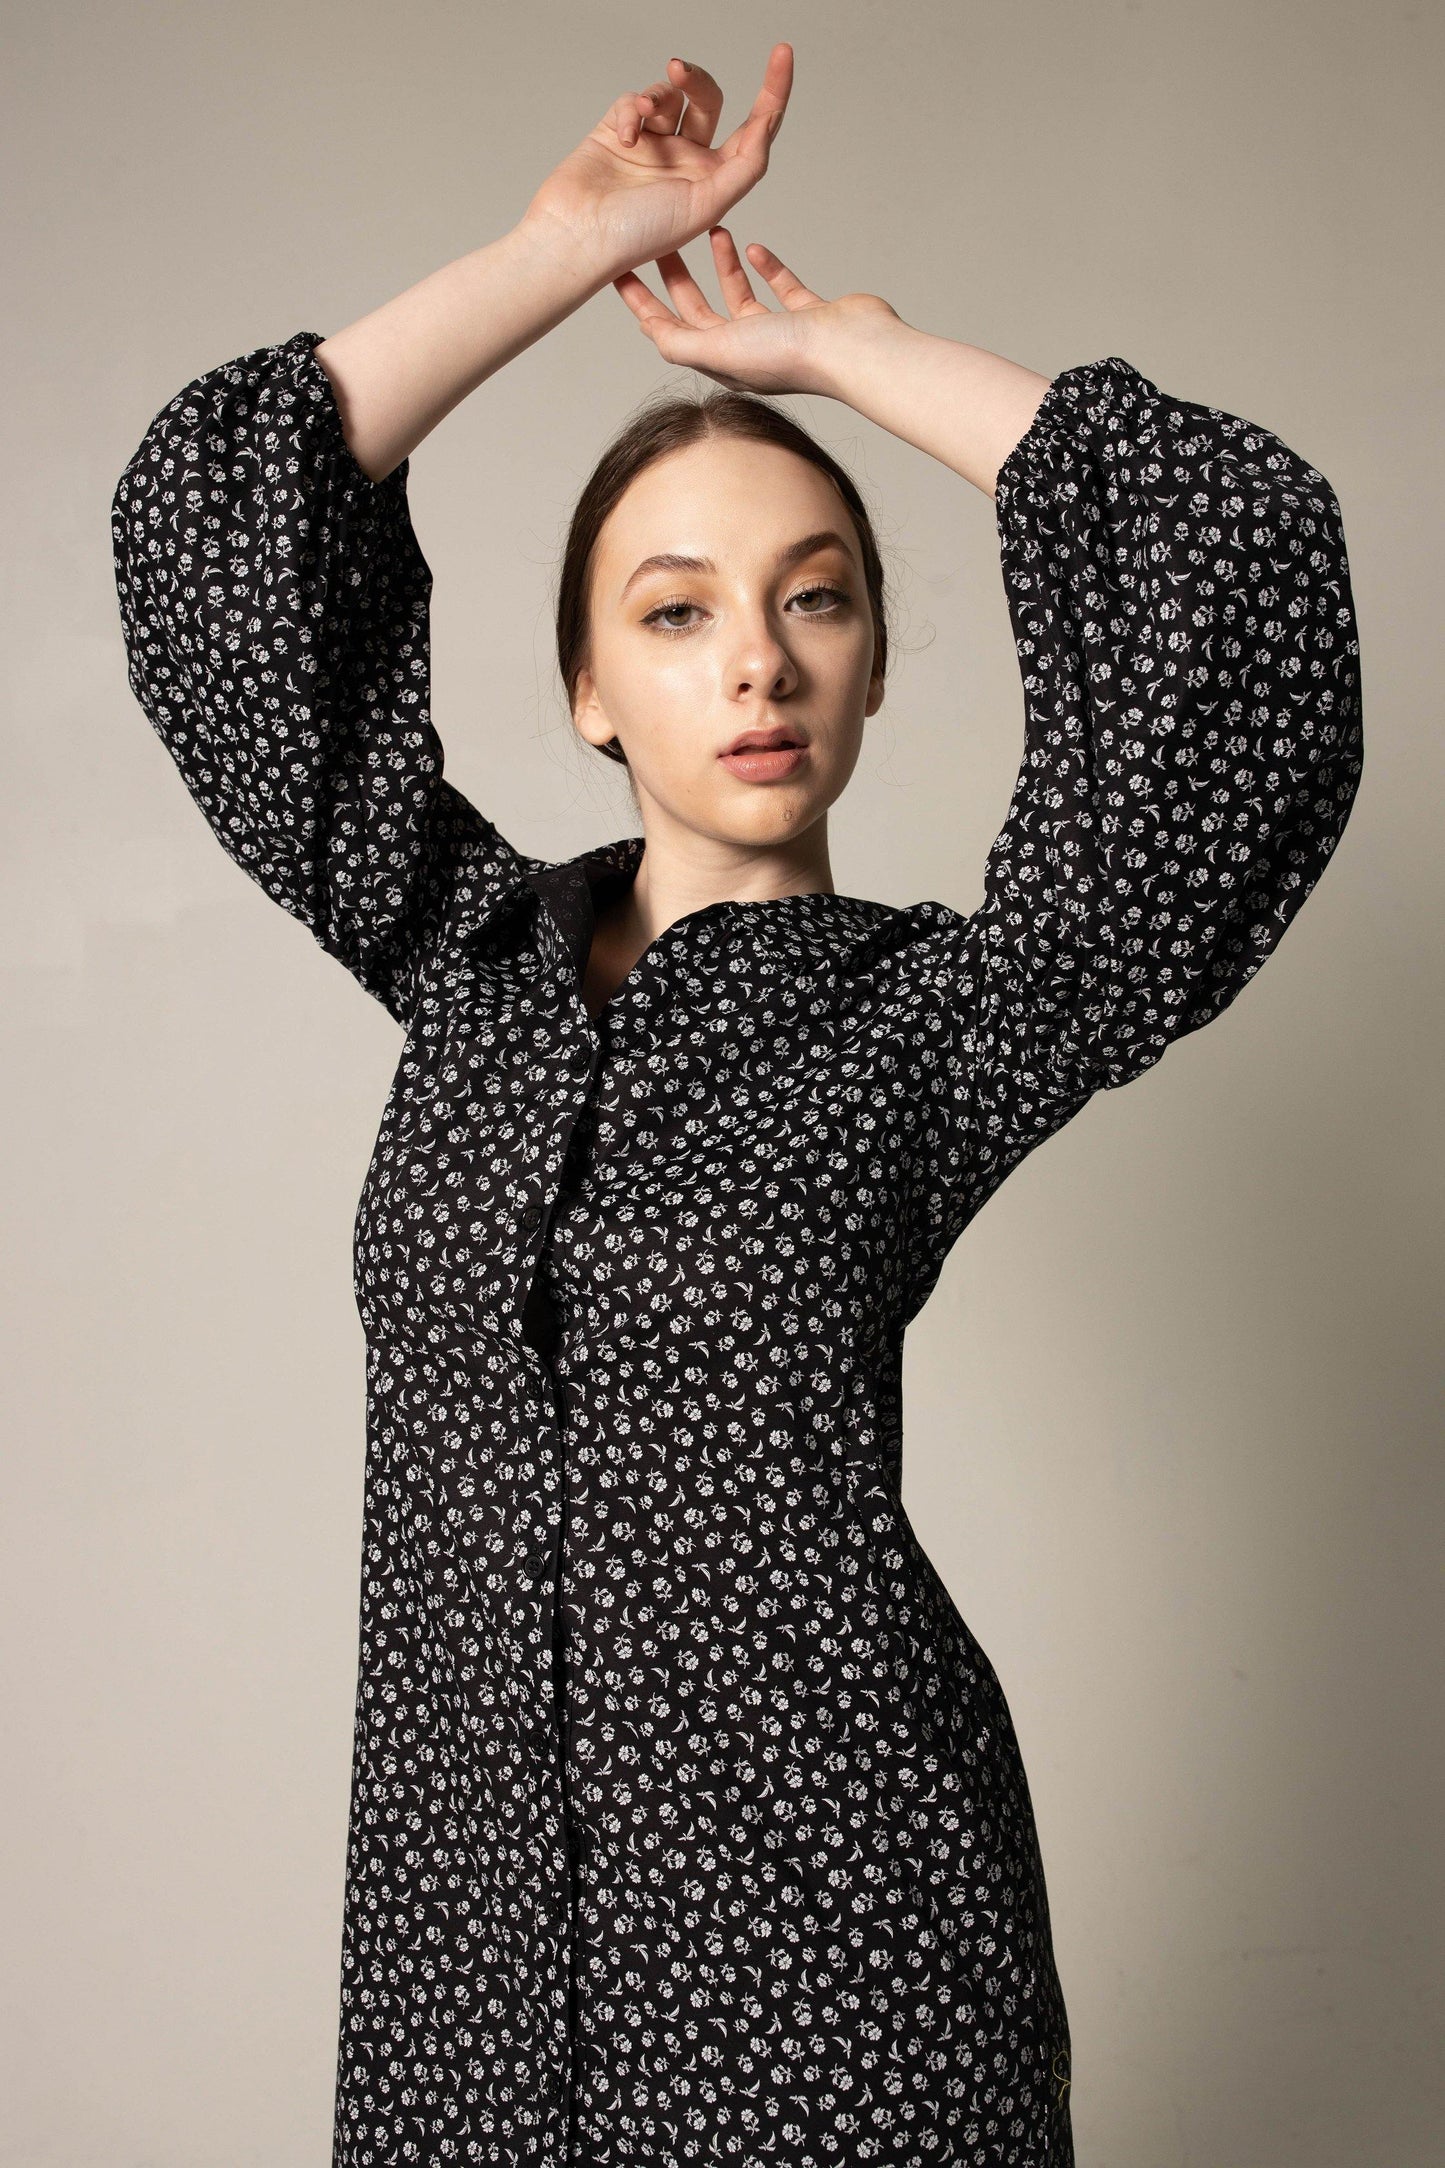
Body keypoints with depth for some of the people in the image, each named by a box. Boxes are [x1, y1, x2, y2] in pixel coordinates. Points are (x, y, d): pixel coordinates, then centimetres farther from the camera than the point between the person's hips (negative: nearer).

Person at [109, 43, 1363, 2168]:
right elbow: (210, 508, 3)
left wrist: (839, 343, -4)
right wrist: (570, 241, 3)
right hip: (462, 1853, 3)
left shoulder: (939, 1015, -5)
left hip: (822, 1877, -3)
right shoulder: (469, 953, 5)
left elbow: (1243, 556, -15)